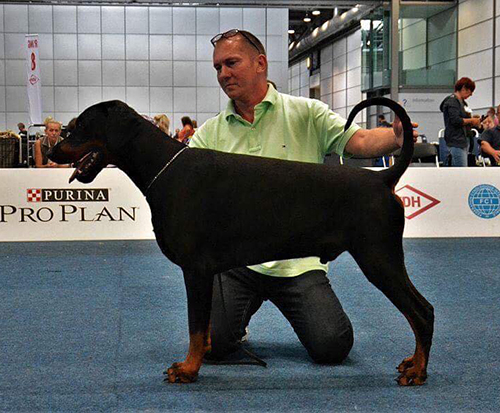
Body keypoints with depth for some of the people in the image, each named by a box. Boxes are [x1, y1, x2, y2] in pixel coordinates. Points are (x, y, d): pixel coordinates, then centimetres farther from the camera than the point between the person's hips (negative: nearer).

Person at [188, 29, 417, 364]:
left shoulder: (306, 113, 4)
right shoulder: (210, 133, 9)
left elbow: (360, 141, -8)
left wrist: (396, 137, -30)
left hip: (298, 261, -1)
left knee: (332, 346, -15)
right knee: (212, 343, -17)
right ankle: (243, 309, 19)